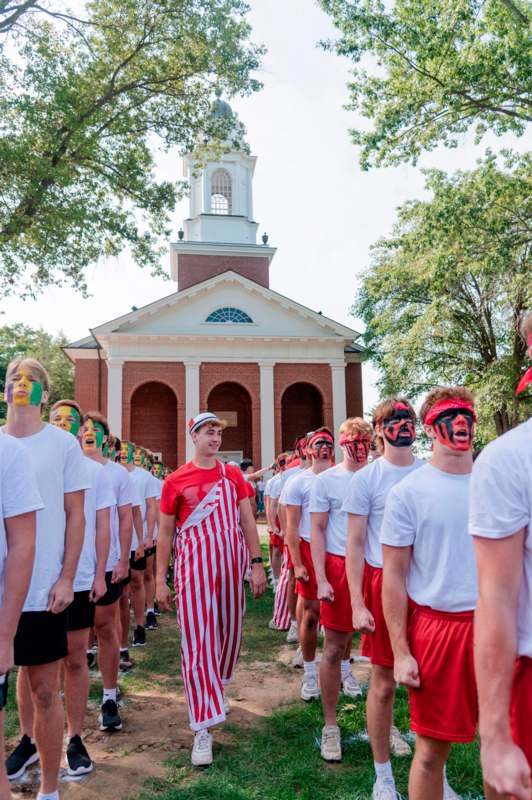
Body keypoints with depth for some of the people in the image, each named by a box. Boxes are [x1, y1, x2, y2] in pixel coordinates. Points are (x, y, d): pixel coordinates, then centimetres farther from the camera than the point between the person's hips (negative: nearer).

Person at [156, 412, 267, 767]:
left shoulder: (233, 475, 4)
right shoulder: (176, 481, -2)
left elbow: (248, 521, 5)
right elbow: (165, 533, 2)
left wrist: (257, 563, -2)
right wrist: (160, 580, 0)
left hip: (231, 563, 3)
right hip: (194, 566, -3)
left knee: (230, 631, 15)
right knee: (198, 641, -3)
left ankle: (217, 688, 44)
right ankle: (203, 728, 6)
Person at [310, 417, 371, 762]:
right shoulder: (326, 481, -1)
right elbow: (317, 531, -1)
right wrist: (321, 579, -8)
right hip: (339, 565, -2)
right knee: (334, 648, 4)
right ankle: (331, 725, 20)